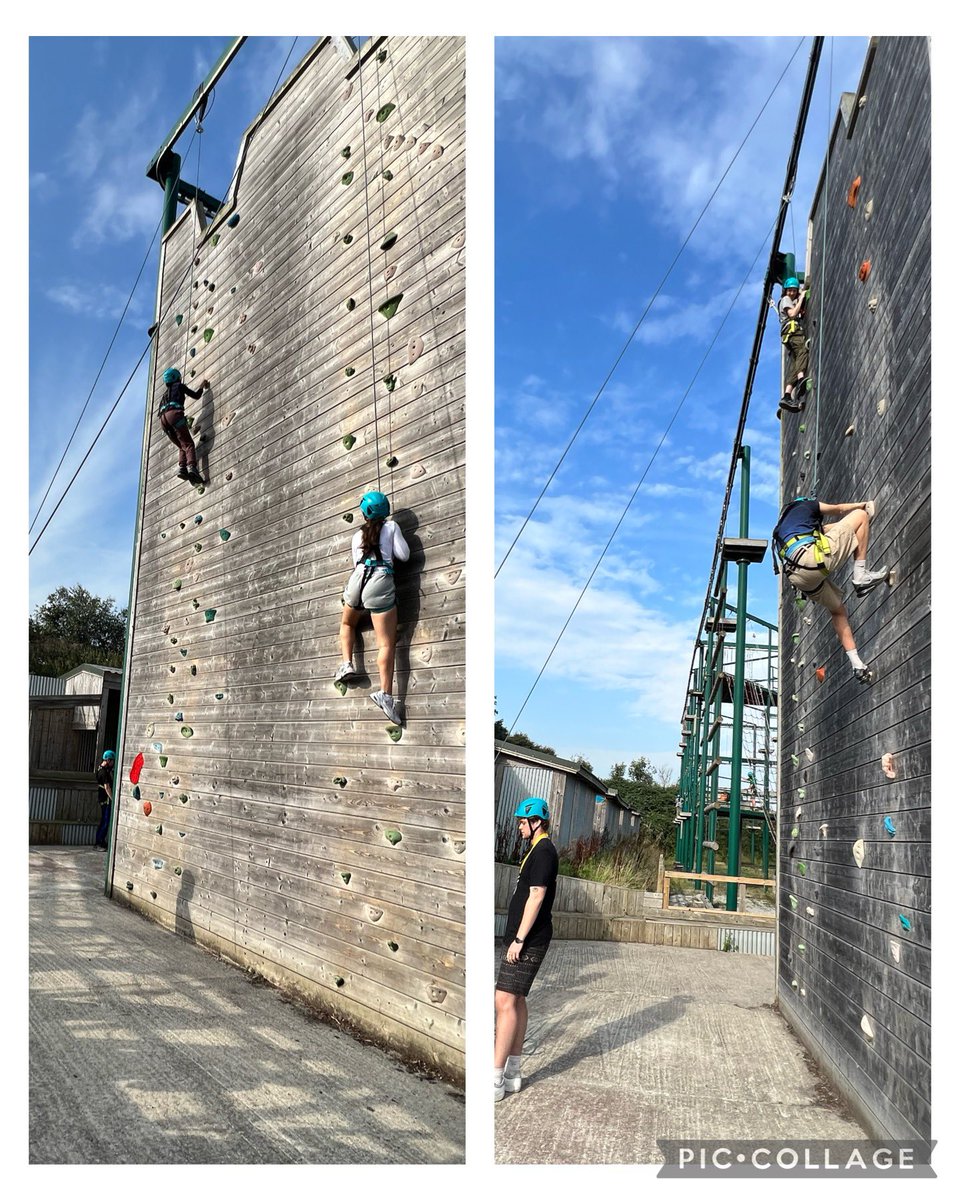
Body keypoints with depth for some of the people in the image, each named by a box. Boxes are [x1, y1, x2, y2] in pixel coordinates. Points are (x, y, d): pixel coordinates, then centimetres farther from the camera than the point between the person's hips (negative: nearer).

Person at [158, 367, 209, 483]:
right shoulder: (179, 386, 18)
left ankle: (182, 468, -16)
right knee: (188, 444, -12)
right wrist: (202, 387, 31)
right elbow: (196, 396, 14)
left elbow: (160, 411, 35)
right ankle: (191, 467, -37)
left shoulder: (166, 393, 35)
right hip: (174, 414, -6)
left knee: (182, 446, 10)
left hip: (163, 420, 6)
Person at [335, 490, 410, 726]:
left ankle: (347, 664, 16)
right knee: (386, 643, -8)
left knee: (347, 623, 34)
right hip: (380, 581, -3)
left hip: (357, 579, 3)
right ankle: (385, 694, -23)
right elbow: (404, 555, 7)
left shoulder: (357, 536, 22)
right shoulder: (391, 527, 12)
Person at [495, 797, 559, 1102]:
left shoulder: (543, 851, -15)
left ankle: (496, 1080, -8)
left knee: (505, 1001, -11)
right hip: (522, 938, 10)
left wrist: (519, 939, -21)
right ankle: (512, 1073, 20)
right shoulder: (537, 850, 16)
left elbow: (536, 897, -21)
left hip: (527, 940, -10)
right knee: (516, 1001, 13)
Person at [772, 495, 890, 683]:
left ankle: (857, 665, 19)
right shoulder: (805, 504, 23)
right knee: (860, 515, 8)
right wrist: (864, 504, 54)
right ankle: (861, 575, 2)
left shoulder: (784, 525, 40)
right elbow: (839, 509, 36)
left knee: (837, 610, 27)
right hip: (813, 557, -7)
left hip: (798, 577, 7)